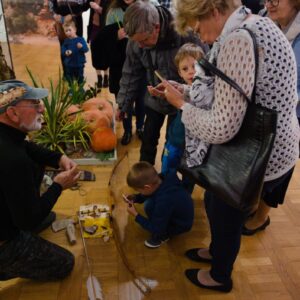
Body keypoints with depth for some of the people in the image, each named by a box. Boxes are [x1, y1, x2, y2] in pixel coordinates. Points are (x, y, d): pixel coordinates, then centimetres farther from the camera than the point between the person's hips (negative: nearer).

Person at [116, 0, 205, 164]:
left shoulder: (185, 34, -30)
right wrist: (123, 104, 3)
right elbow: (131, 74, -2)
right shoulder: (136, 41, -16)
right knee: (148, 138, 14)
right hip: (154, 99, 4)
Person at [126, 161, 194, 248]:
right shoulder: (162, 181, -18)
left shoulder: (164, 201, -39)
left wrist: (136, 215, -18)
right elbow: (149, 195, 7)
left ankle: (162, 236, 0)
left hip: (181, 225, -8)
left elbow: (156, 229, -25)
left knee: (149, 206, -24)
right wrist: (135, 198, -7)